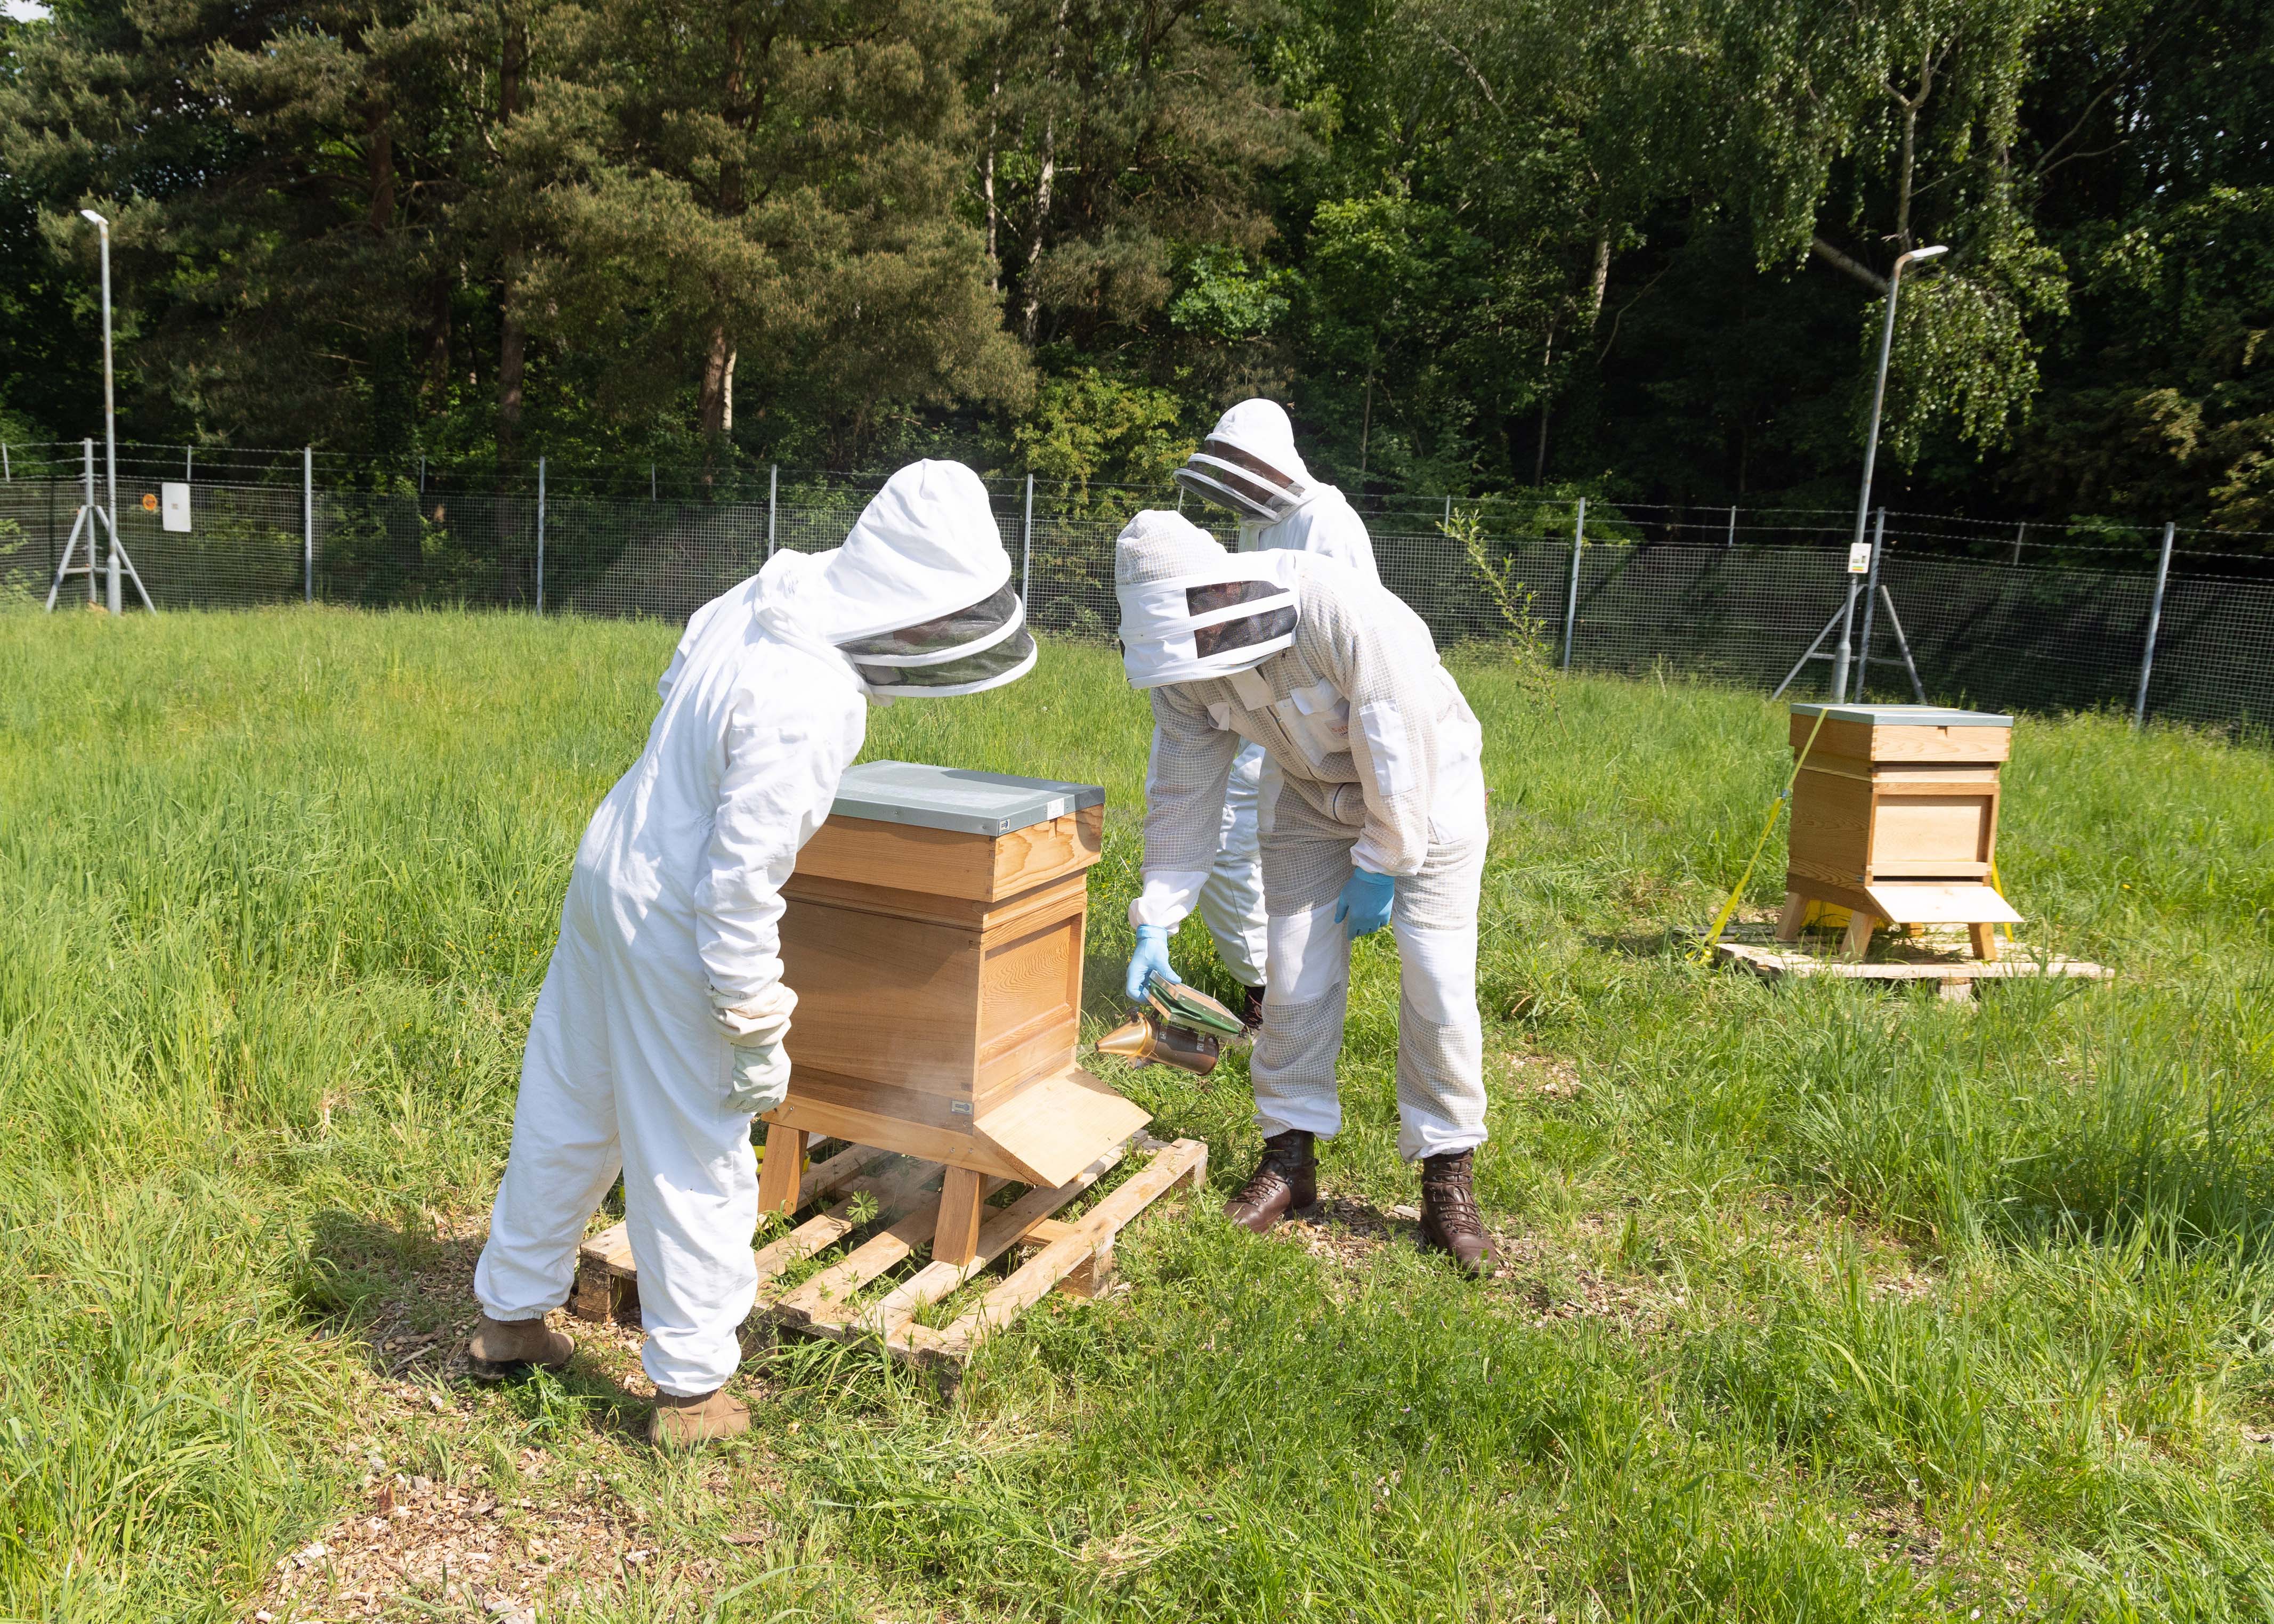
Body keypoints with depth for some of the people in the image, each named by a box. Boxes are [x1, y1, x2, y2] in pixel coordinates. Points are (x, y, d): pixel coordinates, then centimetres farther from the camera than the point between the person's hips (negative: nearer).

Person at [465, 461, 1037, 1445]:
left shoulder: (760, 600, -3)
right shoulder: (810, 704, -30)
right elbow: (743, 878, -28)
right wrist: (755, 1033, -19)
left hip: (609, 863, 9)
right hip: (671, 927, -9)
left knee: (568, 1110, 22)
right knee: (695, 1162, 7)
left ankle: (511, 1318, 41)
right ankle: (691, 1390, 23)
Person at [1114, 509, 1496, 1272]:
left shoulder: (1342, 610, -35)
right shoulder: (1185, 662, -15)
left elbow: (1399, 745, -27)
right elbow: (1182, 791, -9)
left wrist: (1382, 862, -20)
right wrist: (1155, 922, -12)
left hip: (1426, 782, -5)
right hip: (1316, 793, 5)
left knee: (1437, 980, -7)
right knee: (1297, 975, 0)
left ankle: (1447, 1179, 5)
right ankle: (1290, 1157, 15)